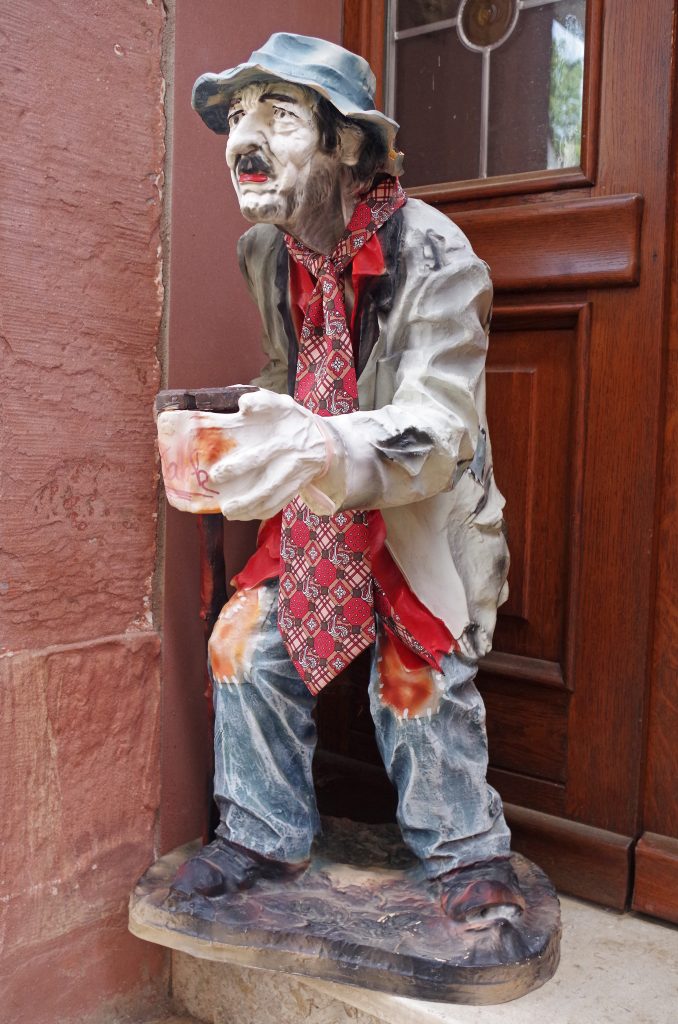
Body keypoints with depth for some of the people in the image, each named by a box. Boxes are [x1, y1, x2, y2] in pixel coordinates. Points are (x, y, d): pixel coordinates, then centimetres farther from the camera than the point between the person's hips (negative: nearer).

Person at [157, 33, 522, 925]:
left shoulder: (433, 256, -24)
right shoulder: (266, 250, -3)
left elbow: (438, 429, -35)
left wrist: (327, 452, -54)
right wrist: (255, 434, -2)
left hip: (427, 507, -5)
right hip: (313, 506, 6)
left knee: (420, 679, -4)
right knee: (246, 644, 1)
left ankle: (468, 851, 24)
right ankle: (264, 836, 22)